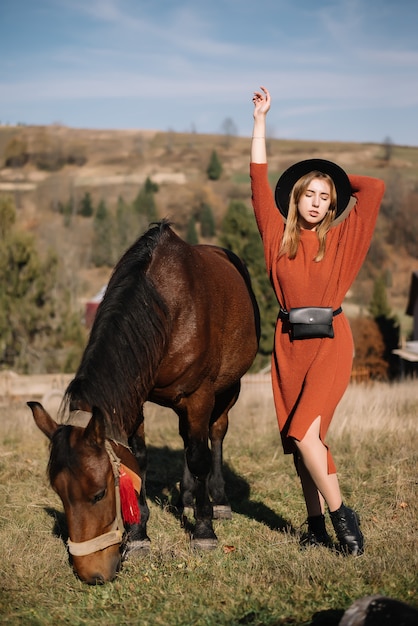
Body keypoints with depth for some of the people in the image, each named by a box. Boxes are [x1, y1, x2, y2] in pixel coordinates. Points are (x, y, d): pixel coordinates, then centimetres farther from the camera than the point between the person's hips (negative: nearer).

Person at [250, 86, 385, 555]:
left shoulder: (341, 239, 4)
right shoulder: (278, 235, 7)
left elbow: (375, 189, 1)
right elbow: (259, 180, 4)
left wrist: (338, 177, 15)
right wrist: (260, 120, 4)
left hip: (330, 340, -3)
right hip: (288, 343, 3)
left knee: (304, 432, -16)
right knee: (299, 439, 6)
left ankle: (340, 514, -1)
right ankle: (317, 523, 17)